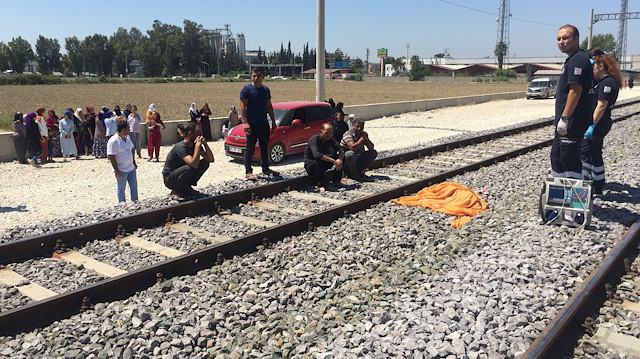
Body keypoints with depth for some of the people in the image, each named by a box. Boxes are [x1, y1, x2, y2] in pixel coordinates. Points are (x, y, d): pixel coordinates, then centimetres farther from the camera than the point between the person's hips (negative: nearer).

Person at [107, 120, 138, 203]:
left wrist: (134, 162, 16)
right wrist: (116, 171, -21)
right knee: (121, 189, 7)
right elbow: (111, 156, -20)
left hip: (131, 168, 8)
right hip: (121, 170, -8)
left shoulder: (127, 138, 8)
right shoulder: (113, 141, -18)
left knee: (134, 186, 15)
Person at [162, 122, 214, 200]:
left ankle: (186, 187, 3)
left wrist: (205, 144, -18)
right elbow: (194, 165, -41)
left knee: (205, 163, -6)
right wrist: (198, 145, -36)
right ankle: (175, 191, -11)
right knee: (189, 168, -36)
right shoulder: (181, 147, -27)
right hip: (169, 180, -8)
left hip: (181, 174, 8)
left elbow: (211, 159, -6)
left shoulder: (195, 145, -3)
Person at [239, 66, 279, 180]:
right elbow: (243, 107, -11)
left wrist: (273, 121, 15)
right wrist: (245, 122, -20)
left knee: (264, 147, 14)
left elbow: (269, 106, 19)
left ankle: (266, 169, 26)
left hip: (264, 124, 6)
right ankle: (248, 171, 2)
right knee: (250, 148, -3)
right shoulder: (247, 89, -7)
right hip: (252, 124, -6)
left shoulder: (266, 89, 13)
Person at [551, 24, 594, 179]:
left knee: (569, 157, -6)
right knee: (557, 156, 17)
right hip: (569, 121, 11)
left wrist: (564, 118, -25)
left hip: (572, 122, -11)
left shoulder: (577, 60, -14)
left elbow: (575, 91, -23)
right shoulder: (573, 59, 19)